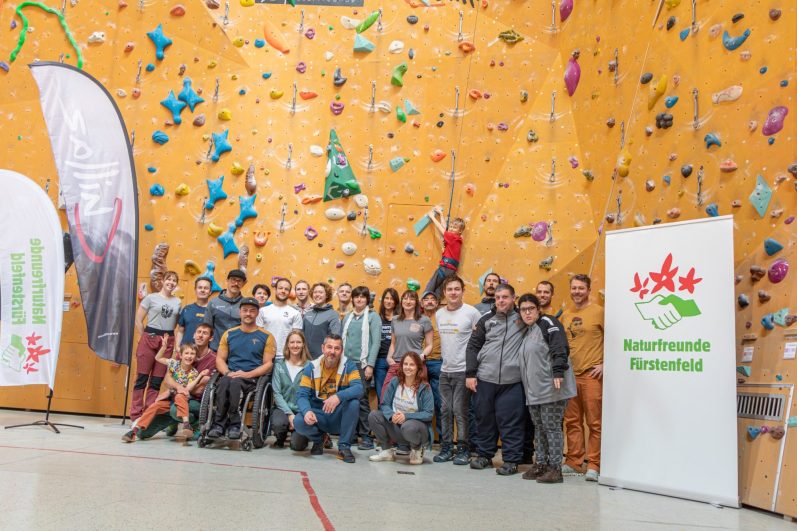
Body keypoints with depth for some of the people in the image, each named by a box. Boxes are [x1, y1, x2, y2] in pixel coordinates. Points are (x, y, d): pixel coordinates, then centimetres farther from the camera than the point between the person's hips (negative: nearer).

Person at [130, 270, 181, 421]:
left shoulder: (177, 302, 11)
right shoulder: (151, 298, 1)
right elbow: (138, 320, 1)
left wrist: (177, 345, 4)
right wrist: (145, 338, 0)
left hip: (168, 342, 3)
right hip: (150, 339, -3)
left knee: (157, 381, 6)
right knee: (142, 378, 0)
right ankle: (135, 415, 7)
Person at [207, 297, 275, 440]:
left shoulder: (266, 337, 7)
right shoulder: (229, 334, 17)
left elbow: (268, 364, 2)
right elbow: (220, 359, 14)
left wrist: (248, 374, -13)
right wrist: (228, 372, -8)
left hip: (253, 378, -2)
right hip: (230, 375, 3)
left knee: (235, 382, -36)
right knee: (224, 381, -34)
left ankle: (234, 425, -29)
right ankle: (218, 424, -30)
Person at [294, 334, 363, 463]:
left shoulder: (349, 366, -6)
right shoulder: (311, 367, -2)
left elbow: (358, 388, -22)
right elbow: (302, 395, -9)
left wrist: (338, 396, -40)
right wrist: (307, 411, -31)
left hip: (339, 416, -1)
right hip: (318, 415, 1)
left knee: (354, 402, -30)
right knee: (298, 422, -28)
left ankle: (344, 447, -13)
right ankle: (318, 439, 8)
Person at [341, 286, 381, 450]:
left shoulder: (373, 317, 1)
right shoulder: (347, 317, 15)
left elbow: (376, 342, -5)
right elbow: (343, 340, 17)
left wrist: (370, 365, -11)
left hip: (362, 363, -4)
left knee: (362, 399, -7)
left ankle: (366, 437, 0)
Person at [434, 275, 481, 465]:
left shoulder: (471, 312, -9)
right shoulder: (439, 314, 8)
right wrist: (444, 358, 11)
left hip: (463, 370, -5)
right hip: (445, 370, 5)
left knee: (460, 411, -2)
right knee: (446, 410, 10)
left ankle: (463, 449, 10)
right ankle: (446, 448, 20)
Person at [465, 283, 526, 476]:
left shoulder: (522, 318, 5)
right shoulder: (486, 320, 10)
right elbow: (473, 346, 10)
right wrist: (470, 374, 4)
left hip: (512, 381, -3)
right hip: (485, 380, 3)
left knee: (511, 421, -1)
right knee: (485, 418, 10)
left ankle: (511, 460, 10)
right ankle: (484, 455, 24)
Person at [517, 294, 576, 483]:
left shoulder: (547, 322, -6)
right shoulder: (526, 332, 20)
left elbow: (559, 348, -17)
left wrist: (558, 372, -26)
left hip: (551, 389, -8)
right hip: (534, 391, 8)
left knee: (552, 427, -5)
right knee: (539, 428, 12)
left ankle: (555, 468, 1)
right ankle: (541, 464, 21)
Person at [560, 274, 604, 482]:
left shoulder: (598, 311, -5)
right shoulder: (566, 314, 12)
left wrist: (605, 364, -9)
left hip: (591, 374, -6)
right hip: (569, 374, 6)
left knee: (594, 422, -1)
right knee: (572, 421, 11)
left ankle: (594, 465, 6)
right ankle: (573, 462, 20)